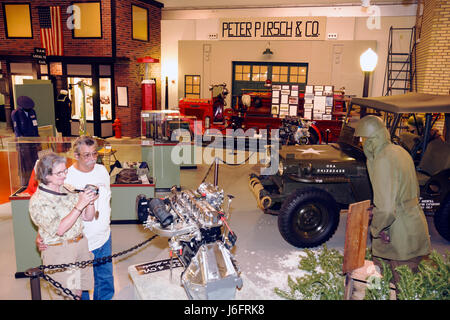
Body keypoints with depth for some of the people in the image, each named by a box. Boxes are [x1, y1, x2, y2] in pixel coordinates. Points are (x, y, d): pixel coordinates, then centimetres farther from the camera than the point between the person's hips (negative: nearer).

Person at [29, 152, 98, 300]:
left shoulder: (68, 190, 5)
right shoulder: (38, 200, -13)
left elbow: (88, 217, 8)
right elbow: (59, 229, -22)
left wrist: (90, 202, -12)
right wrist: (79, 206, -26)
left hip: (80, 244, 5)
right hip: (59, 253, -5)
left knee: (79, 292, 13)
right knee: (67, 296, 5)